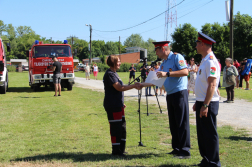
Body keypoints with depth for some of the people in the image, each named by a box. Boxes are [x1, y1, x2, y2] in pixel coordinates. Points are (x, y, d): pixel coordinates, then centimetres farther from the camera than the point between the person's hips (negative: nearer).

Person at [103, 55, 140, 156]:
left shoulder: (114, 73, 17)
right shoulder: (109, 74, -15)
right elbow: (119, 88, -23)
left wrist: (122, 102, 22)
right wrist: (133, 86, -19)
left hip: (118, 105, 10)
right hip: (112, 106, -10)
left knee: (122, 128, 12)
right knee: (116, 128, -5)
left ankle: (120, 150, 20)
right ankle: (116, 151, 2)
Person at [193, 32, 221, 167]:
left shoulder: (211, 61, -17)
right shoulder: (204, 61, 15)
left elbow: (212, 85, -23)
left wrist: (205, 105, -25)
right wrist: (198, 103, 21)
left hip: (208, 104, -10)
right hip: (202, 102, 10)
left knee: (210, 134, -2)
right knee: (202, 133, 16)